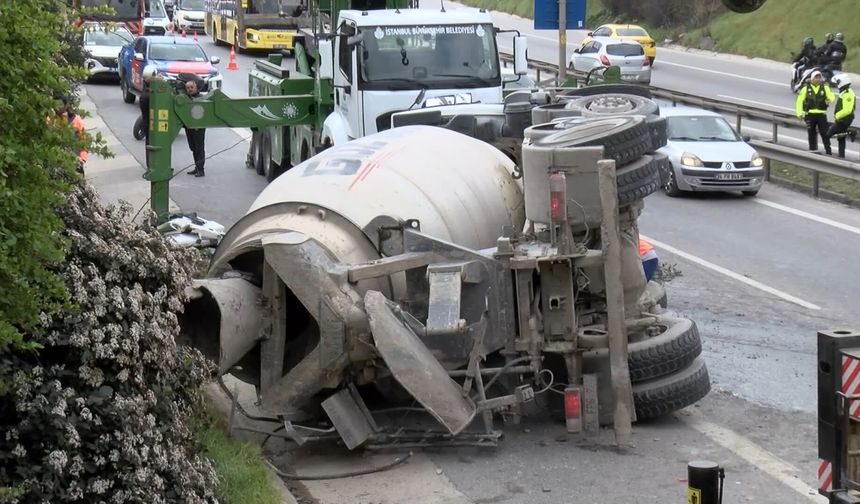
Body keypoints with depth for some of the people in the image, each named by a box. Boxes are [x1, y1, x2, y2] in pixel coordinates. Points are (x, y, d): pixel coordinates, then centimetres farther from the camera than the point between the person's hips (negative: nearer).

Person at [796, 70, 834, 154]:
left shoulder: (825, 87, 4)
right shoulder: (806, 88, 0)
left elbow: (831, 96, -4)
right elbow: (799, 101, 1)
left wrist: (829, 100, -28)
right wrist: (799, 113, -5)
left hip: (821, 114, 0)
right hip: (810, 115, 0)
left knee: (825, 134, -2)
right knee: (812, 134, 9)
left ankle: (828, 152, 1)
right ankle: (813, 151, 18)